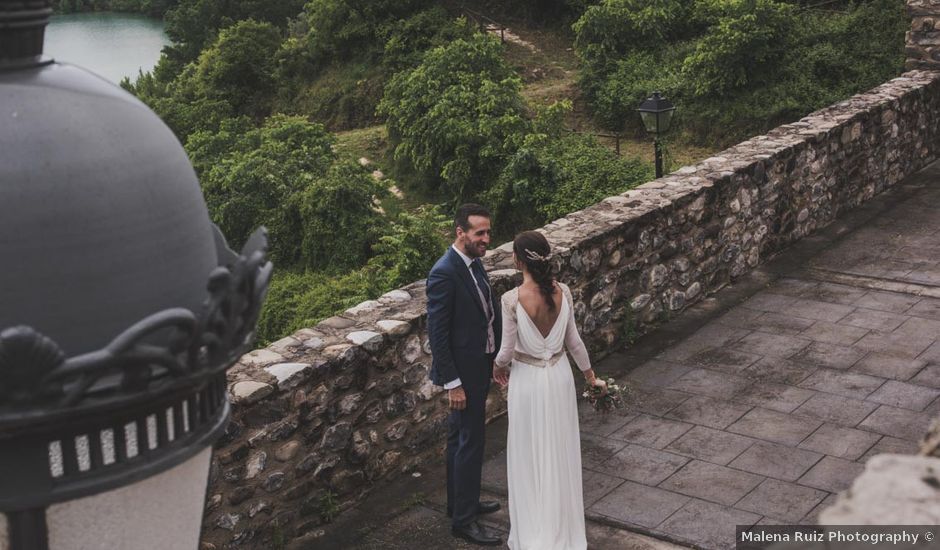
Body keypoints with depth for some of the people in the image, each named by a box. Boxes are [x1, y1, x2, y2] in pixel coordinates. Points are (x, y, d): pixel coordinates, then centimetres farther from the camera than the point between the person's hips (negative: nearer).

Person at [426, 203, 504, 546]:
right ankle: (463, 520, 10)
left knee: (460, 438, 20)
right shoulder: (444, 273, -23)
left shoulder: (473, 263, 6)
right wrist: (452, 383, -20)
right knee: (471, 442, -1)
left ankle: (460, 502, 35)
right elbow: (437, 333, -21)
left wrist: (497, 360, 12)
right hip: (463, 372, -9)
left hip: (478, 366, 9)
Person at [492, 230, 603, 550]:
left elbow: (507, 350, -15)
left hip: (527, 380, -4)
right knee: (560, 450, 18)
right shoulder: (562, 292, -9)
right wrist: (590, 373, 14)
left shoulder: (512, 299, -23)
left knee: (530, 454, 11)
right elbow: (573, 339, 0)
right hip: (559, 375, 4)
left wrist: (498, 368, 7)